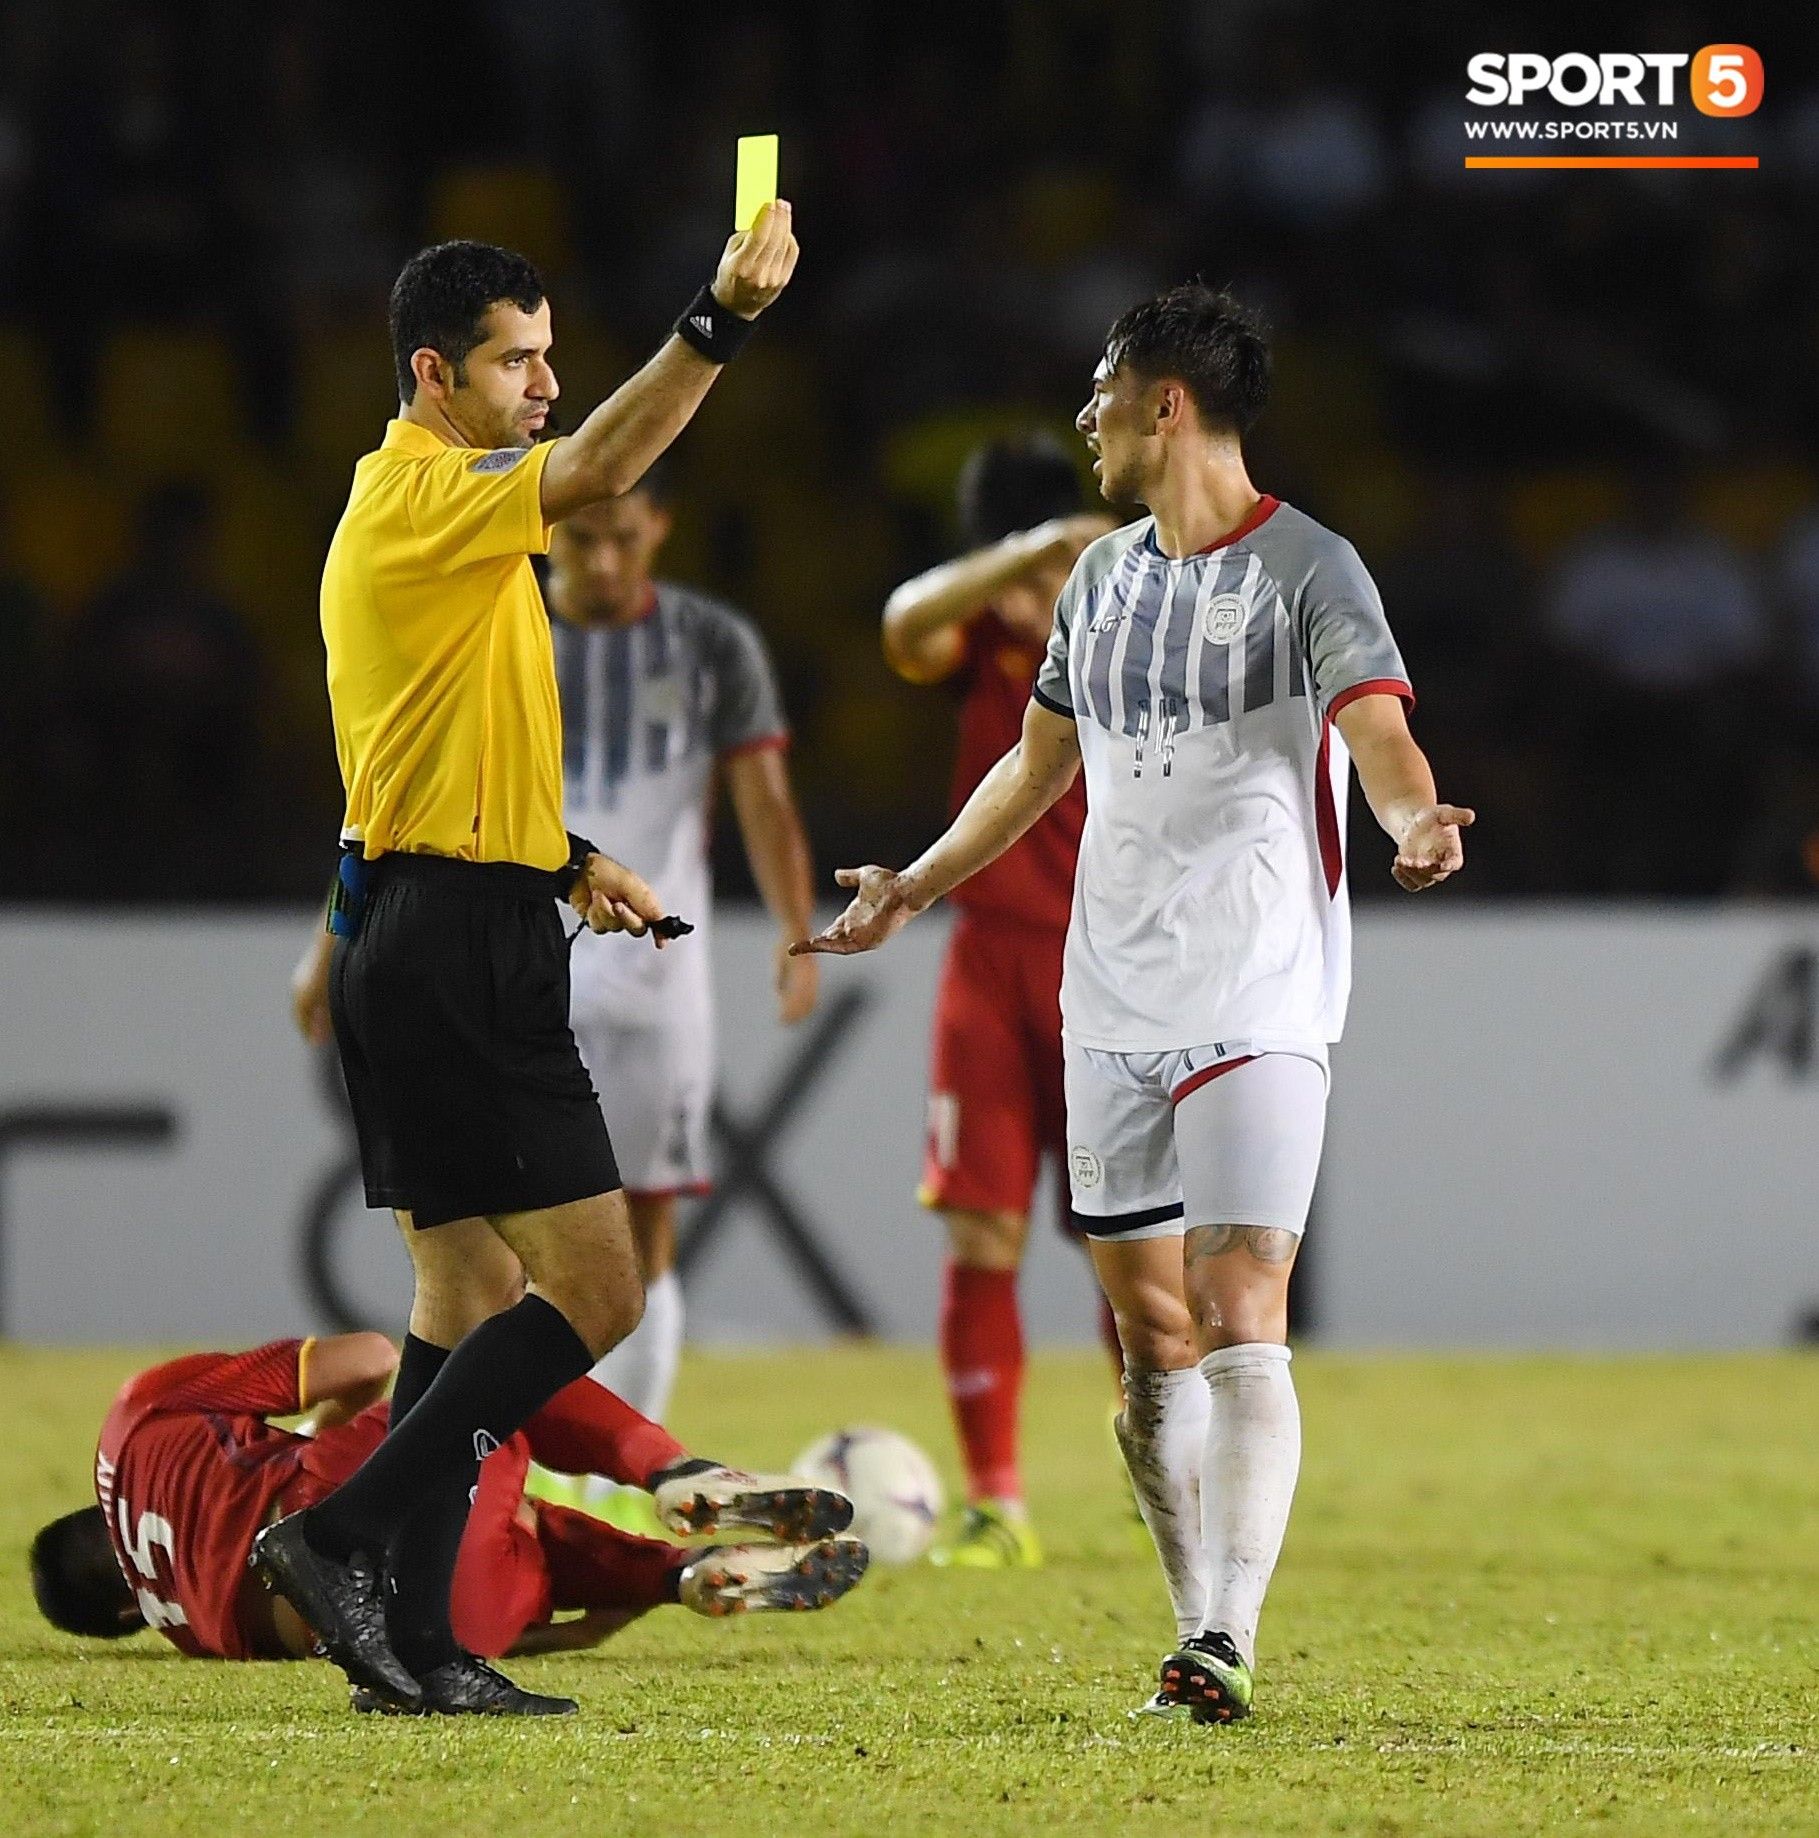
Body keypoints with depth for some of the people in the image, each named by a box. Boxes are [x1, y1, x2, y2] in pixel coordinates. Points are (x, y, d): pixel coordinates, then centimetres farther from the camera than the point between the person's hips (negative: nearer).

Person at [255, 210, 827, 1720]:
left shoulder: (441, 509, 20)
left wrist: (568, 864, 18)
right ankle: (344, 1537, -10)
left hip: (432, 942, 11)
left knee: (475, 1293, 11)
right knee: (595, 1290, -11)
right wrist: (722, 319, -39)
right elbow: (596, 472, -32)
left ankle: (418, 1643, 11)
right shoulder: (419, 501, -13)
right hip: (457, 940, -11)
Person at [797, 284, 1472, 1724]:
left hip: (1260, 1006, -7)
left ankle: (1230, 1645, -17)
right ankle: (1199, 1634, 13)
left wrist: (1414, 818, -40)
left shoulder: (1306, 568, -5)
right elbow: (1041, 763, 29)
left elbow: (1378, 733, -18)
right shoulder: (1104, 576, 15)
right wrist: (918, 885, 33)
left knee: (1241, 1323, -14)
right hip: (1112, 1008, 7)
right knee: (1151, 1332, 6)